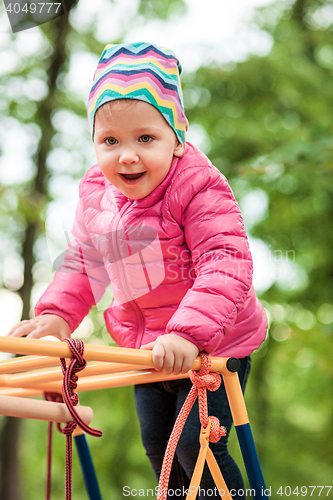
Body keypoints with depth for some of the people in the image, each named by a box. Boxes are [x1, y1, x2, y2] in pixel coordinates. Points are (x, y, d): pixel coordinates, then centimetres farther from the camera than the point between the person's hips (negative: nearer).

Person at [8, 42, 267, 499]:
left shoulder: (198, 187, -24)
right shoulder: (96, 194, -4)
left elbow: (225, 265, -32)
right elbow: (84, 262, 8)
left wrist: (188, 332, -42)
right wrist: (56, 313, -6)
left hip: (213, 345, -6)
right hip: (147, 346, 7)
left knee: (196, 447, -7)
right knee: (158, 445, 16)